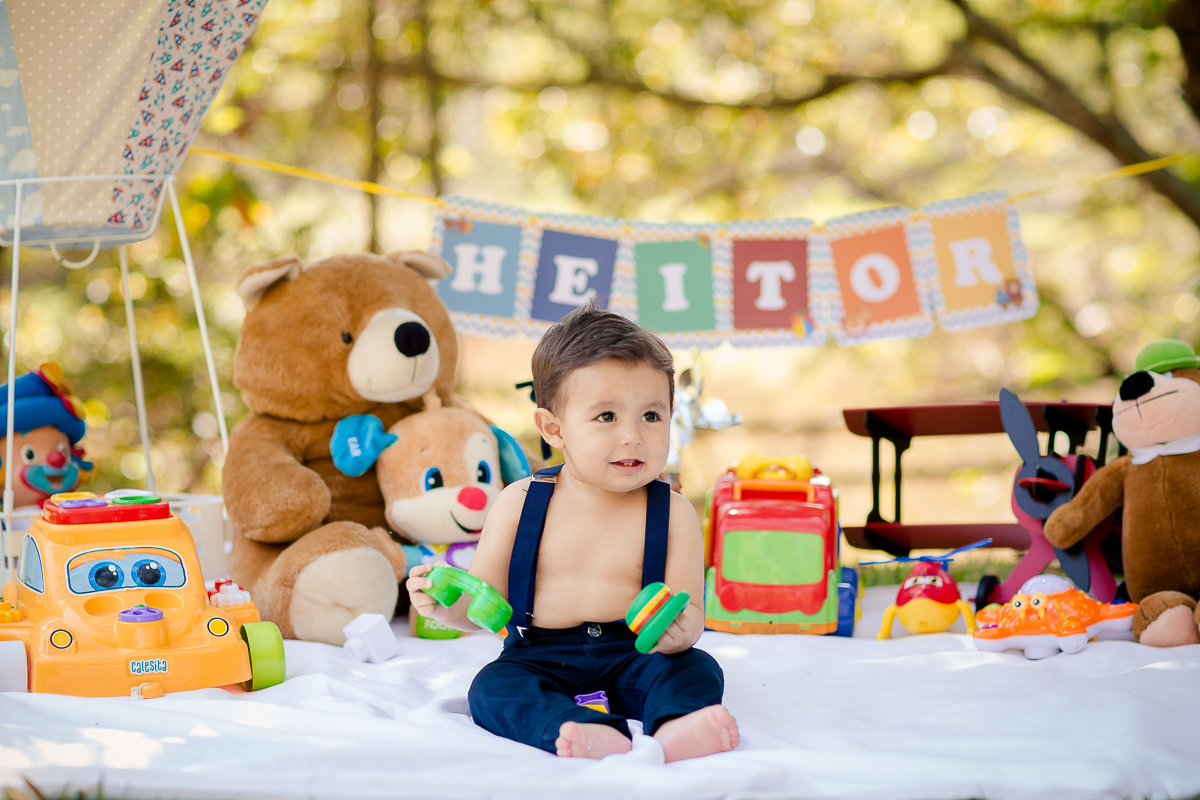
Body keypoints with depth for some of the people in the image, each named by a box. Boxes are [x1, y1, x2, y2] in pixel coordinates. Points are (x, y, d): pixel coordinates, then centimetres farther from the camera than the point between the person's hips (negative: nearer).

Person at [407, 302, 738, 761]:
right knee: (492, 688, -27)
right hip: (541, 659, 0)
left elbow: (691, 615, -6)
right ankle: (595, 735, -51)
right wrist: (446, 604, -18)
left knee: (698, 669, -25)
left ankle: (674, 726, -55)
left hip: (632, 659, 0)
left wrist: (681, 629, -31)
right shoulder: (519, 504, 2)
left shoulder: (673, 515, 0)